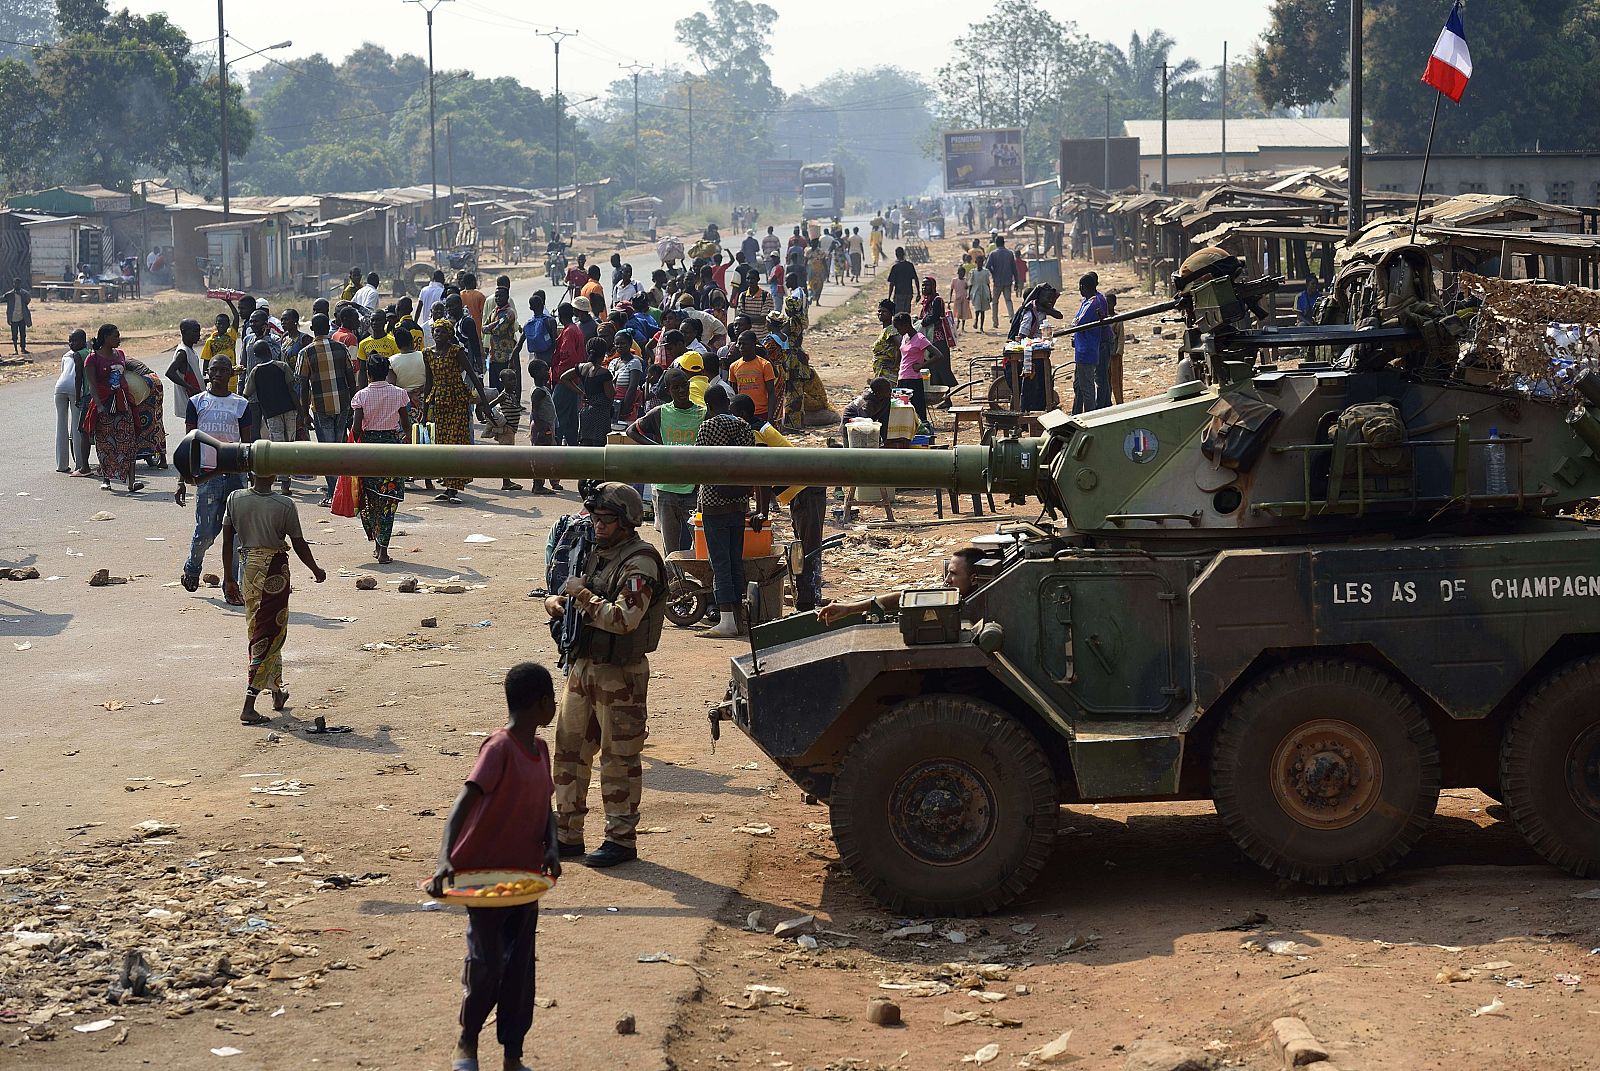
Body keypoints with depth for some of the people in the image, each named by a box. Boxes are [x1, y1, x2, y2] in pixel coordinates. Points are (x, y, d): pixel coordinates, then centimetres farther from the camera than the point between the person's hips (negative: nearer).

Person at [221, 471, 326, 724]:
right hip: (274, 570, -4)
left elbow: (227, 541, 0)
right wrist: (316, 570, 13)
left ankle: (277, 691, 35)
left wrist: (229, 578, 9)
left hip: (247, 568, 4)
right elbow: (299, 544, -4)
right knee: (269, 634, 0)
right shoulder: (284, 505, -13)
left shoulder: (235, 499, -4)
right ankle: (249, 706, -8)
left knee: (257, 630, 20)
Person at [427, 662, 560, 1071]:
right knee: (487, 964, -2)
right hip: (484, 874, -7)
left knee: (520, 968, 9)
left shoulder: (540, 749, 6)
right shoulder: (499, 748, -19)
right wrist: (446, 860, -39)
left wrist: (551, 847, -7)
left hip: (525, 876, 7)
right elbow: (463, 804, -26)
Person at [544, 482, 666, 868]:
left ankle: (621, 839, 7)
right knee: (570, 750, 13)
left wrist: (585, 598, -19)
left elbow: (625, 619, -26)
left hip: (620, 674, -9)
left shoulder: (639, 564, -15)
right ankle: (567, 834, 22)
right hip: (582, 666, 9)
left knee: (619, 758, -1)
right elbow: (568, 594, 21)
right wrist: (555, 600, -1)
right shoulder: (595, 554, 12)